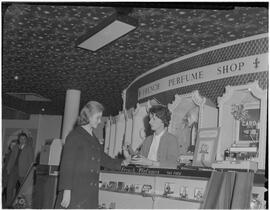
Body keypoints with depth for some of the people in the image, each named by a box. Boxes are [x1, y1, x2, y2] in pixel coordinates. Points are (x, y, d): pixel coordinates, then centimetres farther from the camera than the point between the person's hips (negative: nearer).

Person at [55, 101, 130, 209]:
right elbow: (67, 164, -11)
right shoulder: (75, 136, -6)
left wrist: (121, 163, 20)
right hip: (76, 191, -7)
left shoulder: (94, 138, 17)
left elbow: (103, 158, 28)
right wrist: (67, 190, -17)